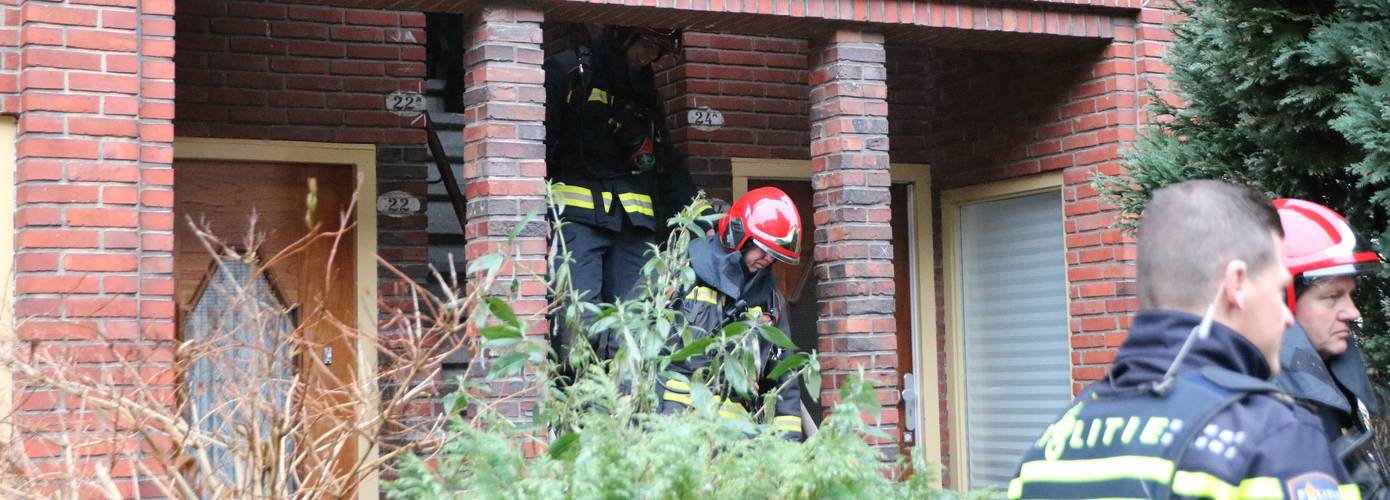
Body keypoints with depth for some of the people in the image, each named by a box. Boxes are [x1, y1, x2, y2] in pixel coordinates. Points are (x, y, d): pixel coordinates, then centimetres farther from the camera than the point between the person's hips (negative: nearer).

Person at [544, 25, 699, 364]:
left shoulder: (646, 91, 25)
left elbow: (670, 164, 27)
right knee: (579, 322, -17)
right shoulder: (568, 72, 5)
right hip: (578, 214, -6)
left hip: (634, 221, 6)